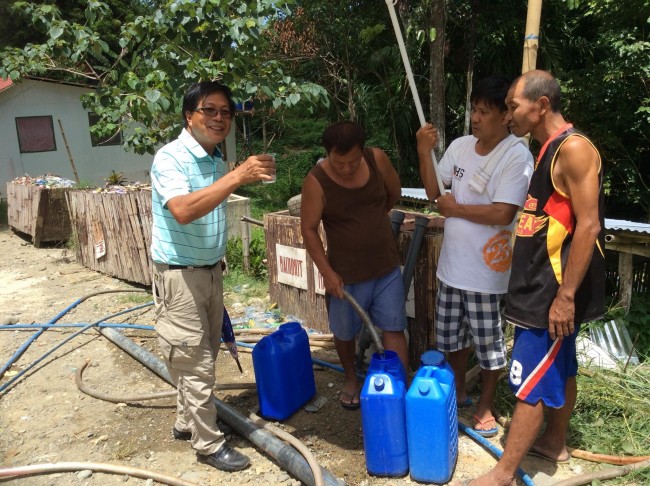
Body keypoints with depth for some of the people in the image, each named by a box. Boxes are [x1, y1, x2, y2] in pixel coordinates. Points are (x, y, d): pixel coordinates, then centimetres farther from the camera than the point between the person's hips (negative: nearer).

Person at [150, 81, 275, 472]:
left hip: (211, 270, 8)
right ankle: (209, 443, 18)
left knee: (203, 356, 19)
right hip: (180, 274, -8)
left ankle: (187, 421, 38)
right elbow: (182, 210, -36)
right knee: (196, 362, 1)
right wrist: (236, 177, -40)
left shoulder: (218, 160, 7)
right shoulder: (171, 157, -18)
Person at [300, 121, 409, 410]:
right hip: (346, 273, -2)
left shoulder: (377, 159, -10)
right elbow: (309, 230, -14)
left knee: (393, 330, 5)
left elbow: (394, 193, 9)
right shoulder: (317, 181, -19)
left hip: (386, 266, 2)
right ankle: (351, 379, 43)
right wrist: (327, 272, -17)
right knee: (345, 332, 17)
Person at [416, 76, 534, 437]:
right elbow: (434, 192, 5)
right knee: (452, 335, 20)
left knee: (489, 342, 11)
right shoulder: (461, 146, 3)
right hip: (452, 263, 6)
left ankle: (486, 406, 32)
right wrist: (424, 152, -8)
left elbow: (503, 214, -23)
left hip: (486, 269, -6)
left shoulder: (517, 156, -16)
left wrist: (456, 208, -14)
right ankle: (458, 392, 42)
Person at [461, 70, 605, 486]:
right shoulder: (550, 149, 12)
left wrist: (566, 295, -22)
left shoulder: (574, 148, -17)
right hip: (543, 284, 10)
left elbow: (588, 226, -21)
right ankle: (554, 443, 39)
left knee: (531, 382, -2)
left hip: (557, 289, -10)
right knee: (560, 370, 22)